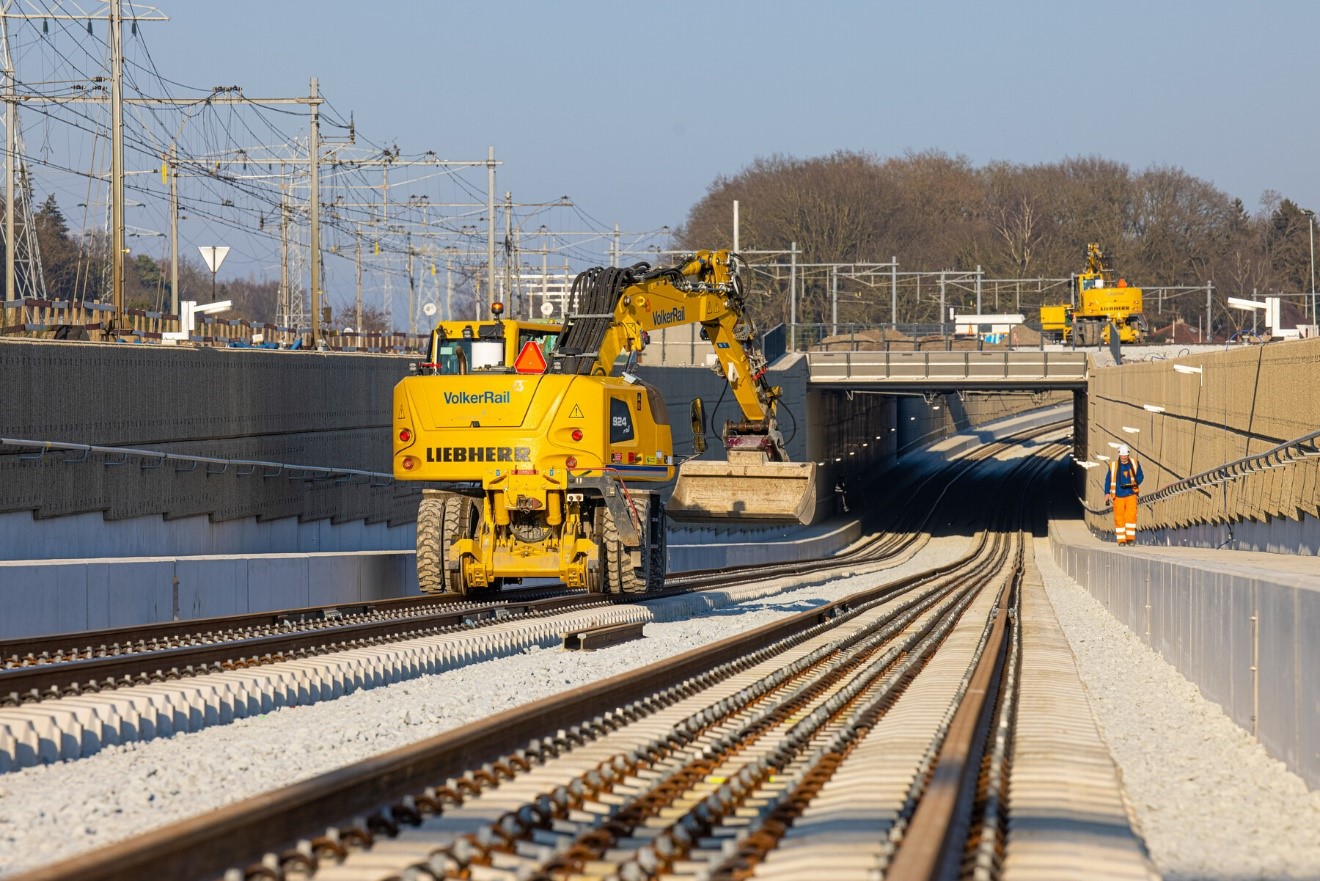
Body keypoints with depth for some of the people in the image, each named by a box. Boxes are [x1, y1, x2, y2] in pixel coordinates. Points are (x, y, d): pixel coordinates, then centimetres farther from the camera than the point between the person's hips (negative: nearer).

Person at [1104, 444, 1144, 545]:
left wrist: (1136, 481, -12)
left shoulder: (1135, 464, 6)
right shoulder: (1113, 465, 4)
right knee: (1119, 518, -1)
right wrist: (1107, 493, 1)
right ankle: (1121, 540, 6)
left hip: (1131, 494, 0)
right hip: (1118, 495, 0)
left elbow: (1140, 476, 10)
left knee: (1131, 515, -14)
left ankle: (1130, 538, -9)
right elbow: (1108, 480, 8)